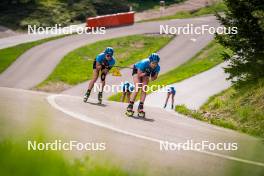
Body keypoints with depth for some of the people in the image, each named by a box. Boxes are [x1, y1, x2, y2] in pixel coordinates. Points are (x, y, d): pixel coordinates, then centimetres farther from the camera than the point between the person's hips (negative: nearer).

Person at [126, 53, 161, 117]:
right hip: (137, 71, -4)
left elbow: (153, 79, -15)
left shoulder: (157, 67, -26)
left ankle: (140, 108, -6)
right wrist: (145, 73, -44)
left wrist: (154, 76, -35)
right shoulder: (144, 63, -39)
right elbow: (139, 75, -29)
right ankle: (130, 107, -14)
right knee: (137, 88, -19)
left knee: (144, 89, -12)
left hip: (146, 73, 4)